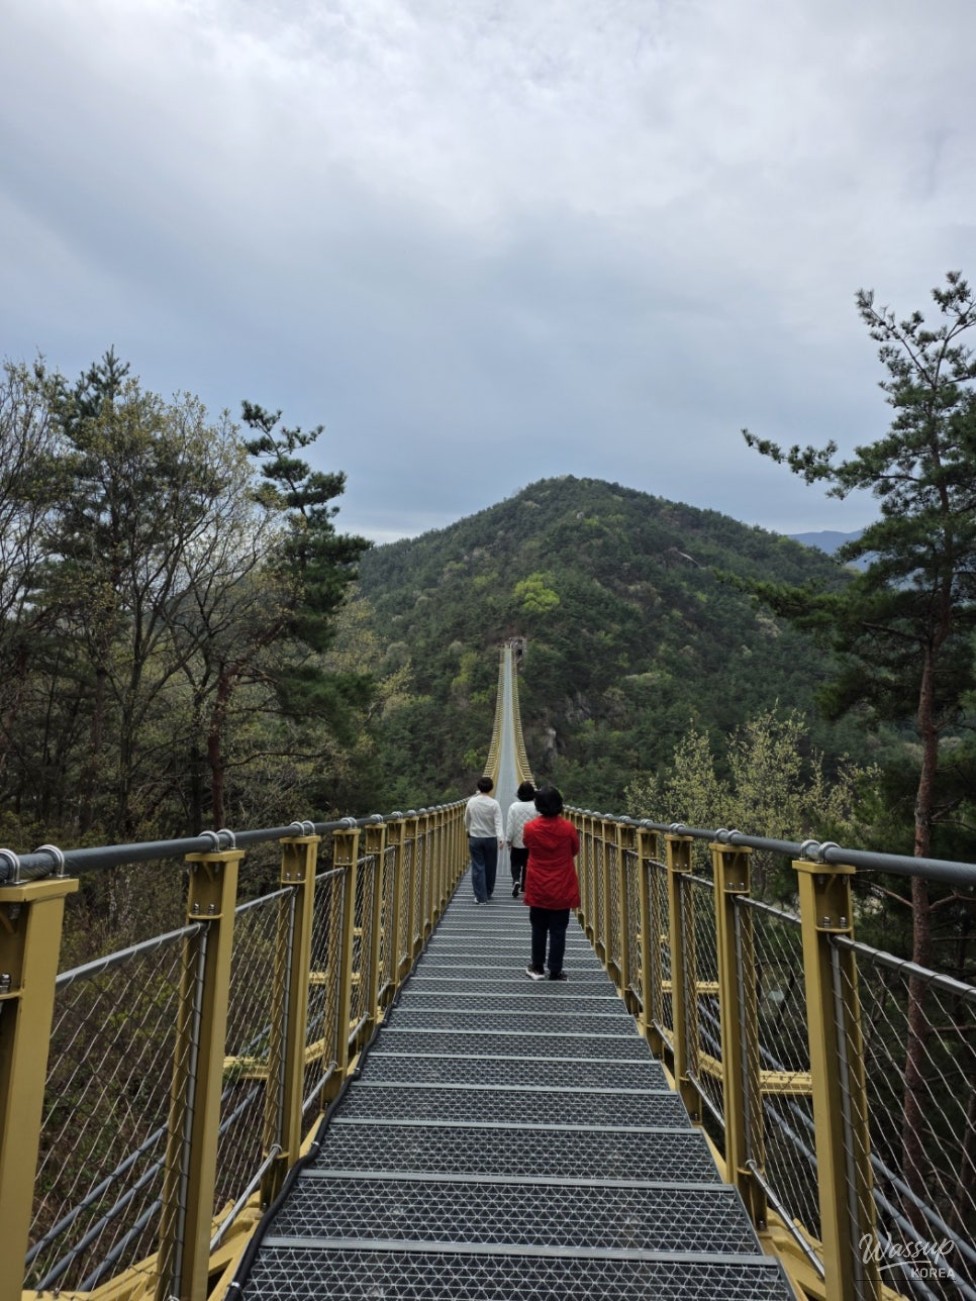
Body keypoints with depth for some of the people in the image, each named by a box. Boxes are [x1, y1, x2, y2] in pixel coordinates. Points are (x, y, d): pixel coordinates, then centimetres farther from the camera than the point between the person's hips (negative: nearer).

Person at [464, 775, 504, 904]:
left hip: (475, 838, 1)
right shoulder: (494, 804, -10)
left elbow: (466, 820, 11)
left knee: (478, 867, 4)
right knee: (490, 867, 15)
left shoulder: (471, 802, -3)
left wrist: (468, 831, 30)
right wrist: (501, 838, -22)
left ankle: (481, 897, 2)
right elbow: (498, 823, -18)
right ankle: (488, 893, 28)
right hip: (491, 839, -1)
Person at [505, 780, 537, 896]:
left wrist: (508, 839, 1)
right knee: (528, 865, 17)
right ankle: (525, 886, 24)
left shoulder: (513, 806, -11)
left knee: (515, 864, 13)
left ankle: (516, 881, -11)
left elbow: (510, 825, -8)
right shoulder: (536, 807, -10)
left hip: (517, 842, -1)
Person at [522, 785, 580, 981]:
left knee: (539, 929, 14)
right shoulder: (568, 827, -12)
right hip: (562, 889, 0)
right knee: (558, 930, 7)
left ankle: (537, 968, 23)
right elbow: (575, 850, 4)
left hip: (538, 889, 1)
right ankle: (555, 972, 11)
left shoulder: (530, 828, -12)